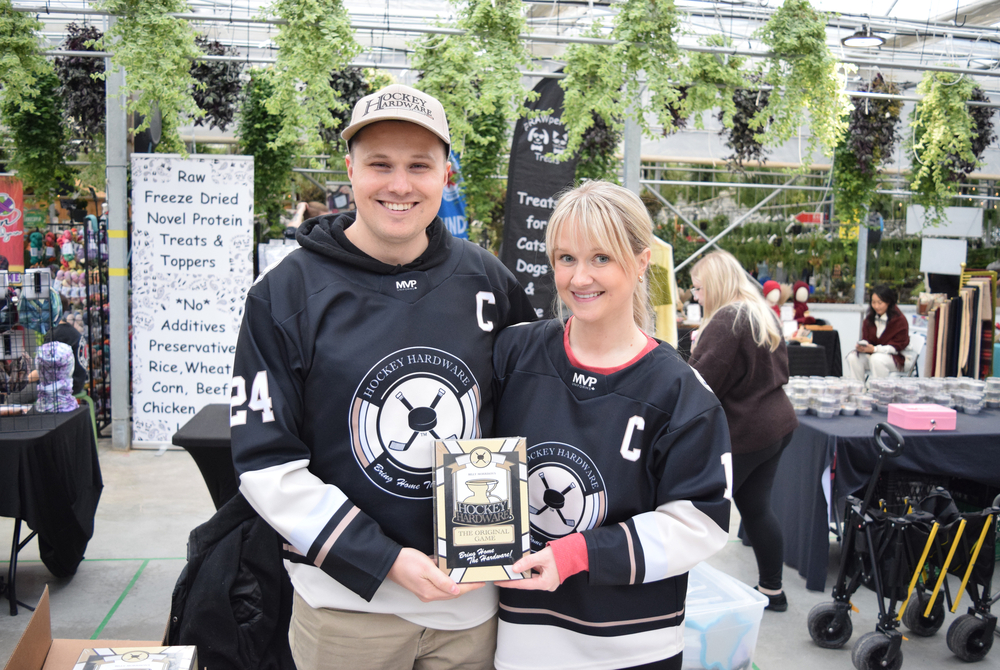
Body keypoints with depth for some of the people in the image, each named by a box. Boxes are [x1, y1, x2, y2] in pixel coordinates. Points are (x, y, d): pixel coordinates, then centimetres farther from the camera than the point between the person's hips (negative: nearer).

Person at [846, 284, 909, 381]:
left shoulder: (900, 320, -10)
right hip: (871, 354, 5)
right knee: (852, 357, -23)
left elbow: (898, 345, -13)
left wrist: (874, 349, -26)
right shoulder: (869, 319, 7)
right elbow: (865, 339, 8)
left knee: (876, 359, -37)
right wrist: (861, 346, -19)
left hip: (895, 358, -5)